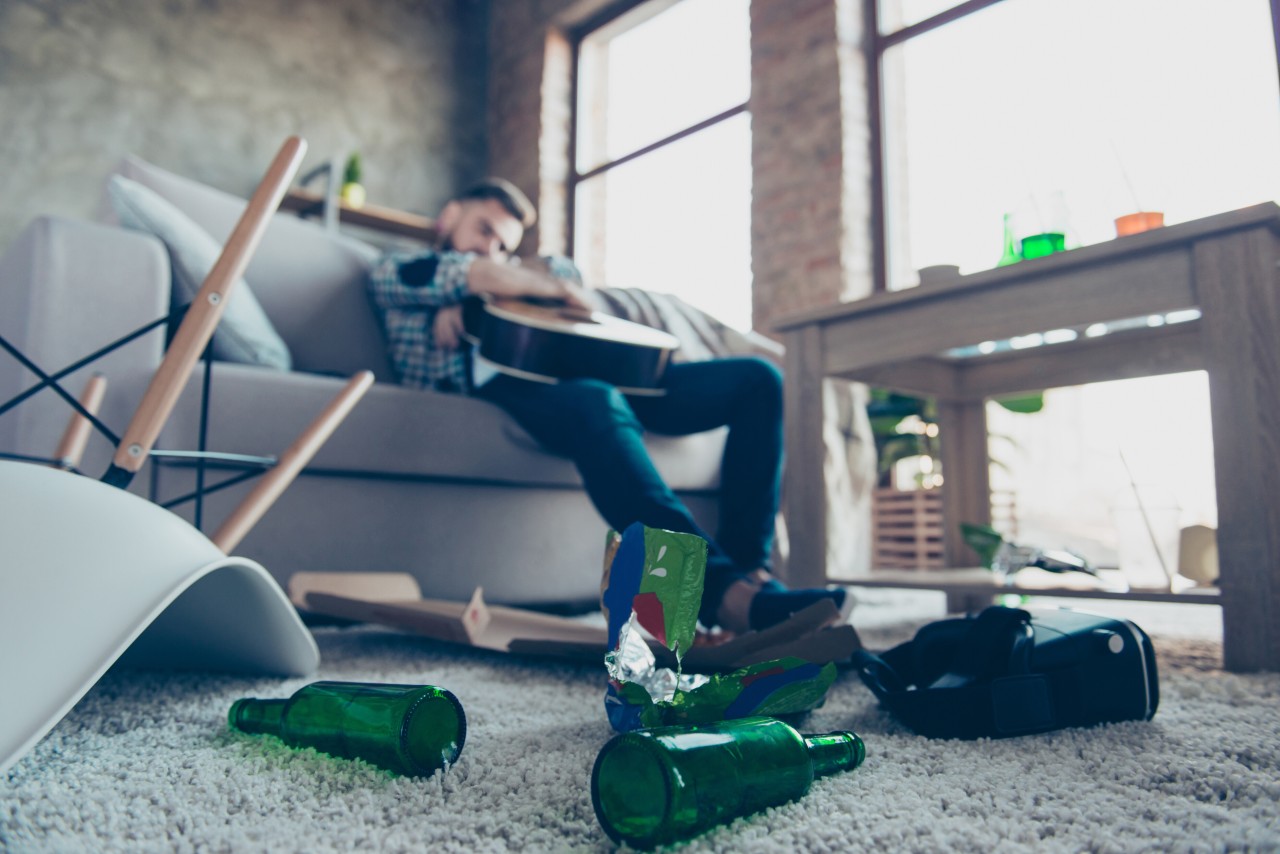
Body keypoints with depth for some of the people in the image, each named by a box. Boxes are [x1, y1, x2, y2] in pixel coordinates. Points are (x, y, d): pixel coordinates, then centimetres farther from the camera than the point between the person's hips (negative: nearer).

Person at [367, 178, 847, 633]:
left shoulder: (509, 272, 40)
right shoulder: (398, 269, 26)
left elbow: (565, 273, 17)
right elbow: (414, 276, -1)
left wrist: (476, 294, 0)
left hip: (583, 372, 7)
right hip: (498, 383, -6)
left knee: (757, 379, -6)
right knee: (597, 406, -41)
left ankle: (747, 568, -17)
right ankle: (721, 592, -52)